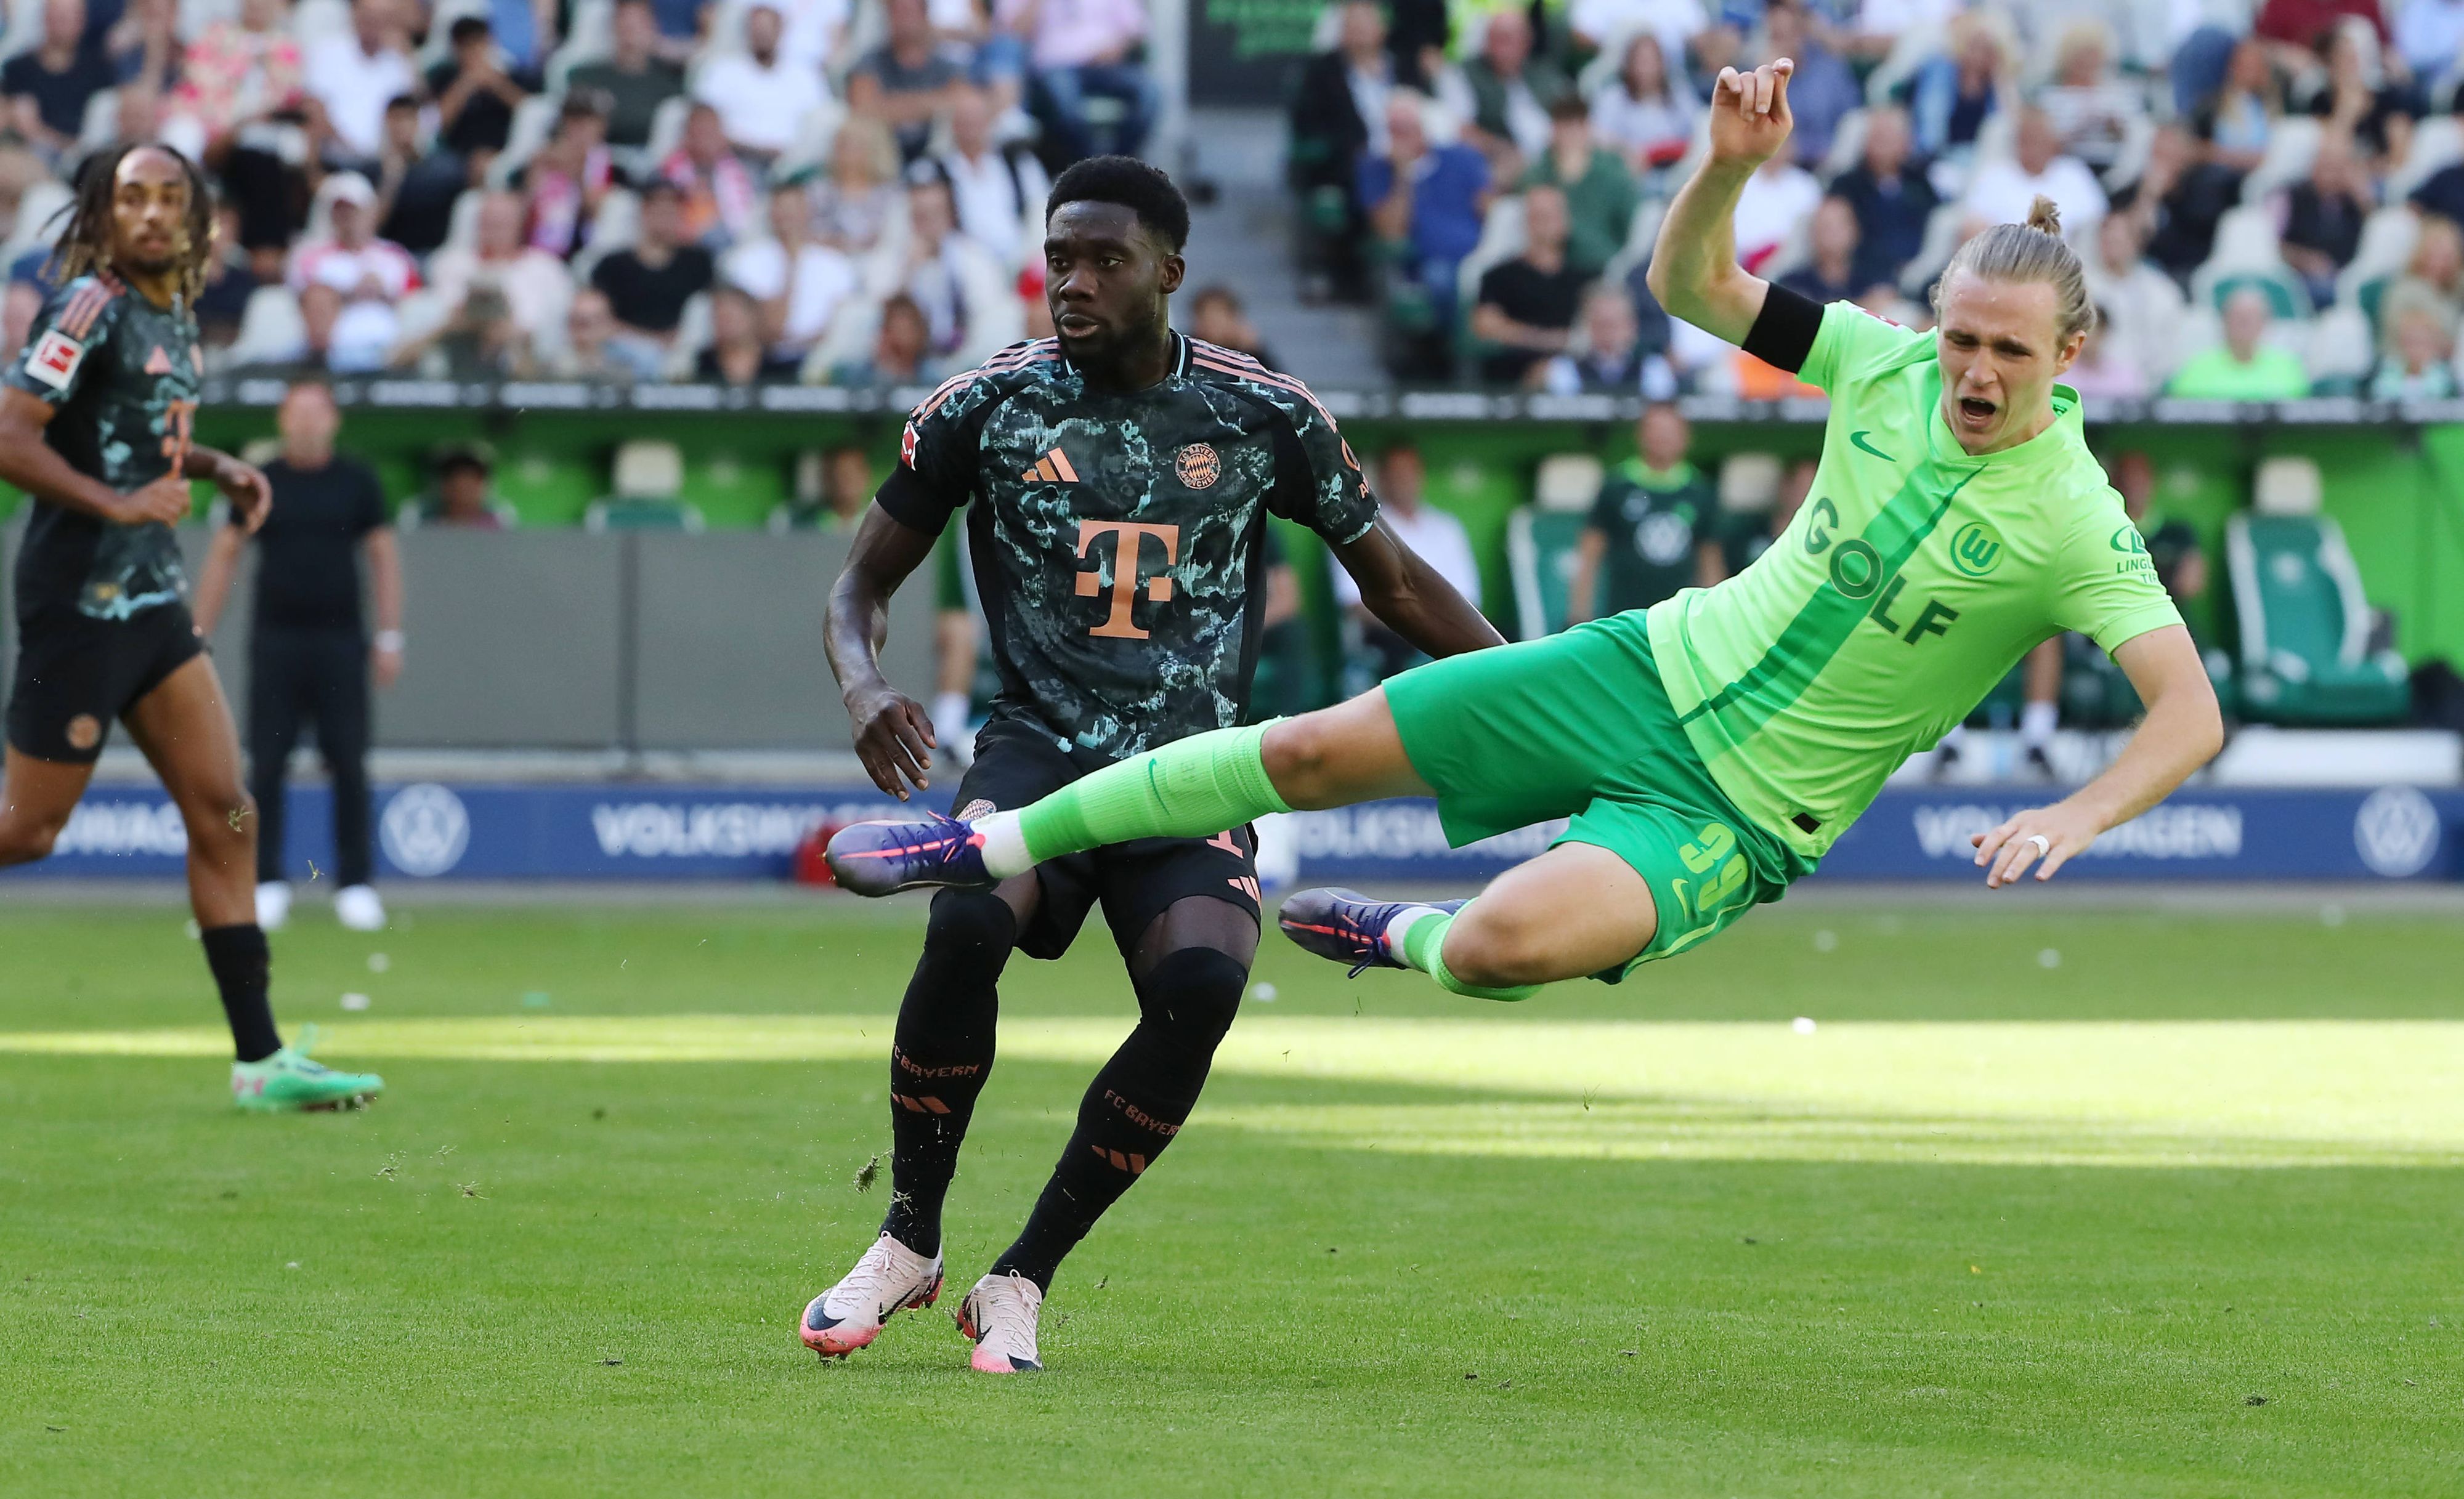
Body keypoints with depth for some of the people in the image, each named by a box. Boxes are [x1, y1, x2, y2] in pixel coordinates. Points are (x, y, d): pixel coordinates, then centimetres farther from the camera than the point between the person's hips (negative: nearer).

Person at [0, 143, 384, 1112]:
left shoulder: (176, 314, 12)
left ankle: (260, 1059, 4)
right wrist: (116, 505, -26)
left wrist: (217, 469, 13)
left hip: (151, 596, 8)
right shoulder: (93, 307, -14)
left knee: (223, 813, 3)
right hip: (79, 596, -8)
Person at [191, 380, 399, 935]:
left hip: (341, 640, 0)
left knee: (349, 767, -3)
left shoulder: (357, 482, 5)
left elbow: (383, 556, 9)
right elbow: (224, 554, 9)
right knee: (266, 767, -2)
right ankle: (267, 884, 4)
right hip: (275, 642, 0)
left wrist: (389, 637, 4)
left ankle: (356, 884, 2)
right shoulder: (260, 483, 5)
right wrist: (198, 635, 4)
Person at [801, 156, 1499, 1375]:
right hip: (1039, 748, 0)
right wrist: (864, 691, -11)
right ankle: (910, 1240, -11)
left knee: (1203, 980, -30)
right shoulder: (985, 406, 3)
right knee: (967, 922, -33)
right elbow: (865, 580, 11)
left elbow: (1394, 579, 17)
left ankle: (1024, 1276, -13)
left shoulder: (1265, 417, 4)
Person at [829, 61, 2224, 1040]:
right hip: (1665, 665, 5)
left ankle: (1411, 941, 9)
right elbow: (1689, 284, 4)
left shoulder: (2073, 521, -21)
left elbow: (2192, 713, -26)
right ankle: (1005, 845, 23)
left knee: (1510, 941, -30)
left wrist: (2070, 821, -42)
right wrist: (1728, 165, -16)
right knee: (1317, 750, 3)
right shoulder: (1888, 363, -6)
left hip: (1744, 809, -5)